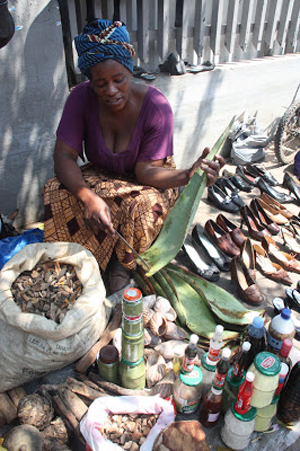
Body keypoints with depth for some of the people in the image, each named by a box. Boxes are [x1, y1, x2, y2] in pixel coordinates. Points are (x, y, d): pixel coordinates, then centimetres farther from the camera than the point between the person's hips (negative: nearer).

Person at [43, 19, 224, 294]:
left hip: (141, 182, -2)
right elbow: (64, 155, -20)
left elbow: (146, 170, -25)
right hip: (100, 177, 3)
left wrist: (186, 175, -47)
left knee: (143, 205, -37)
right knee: (55, 192, -26)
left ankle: (123, 262, -5)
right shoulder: (81, 98, -16)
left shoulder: (156, 107, -23)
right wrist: (88, 198, -38)